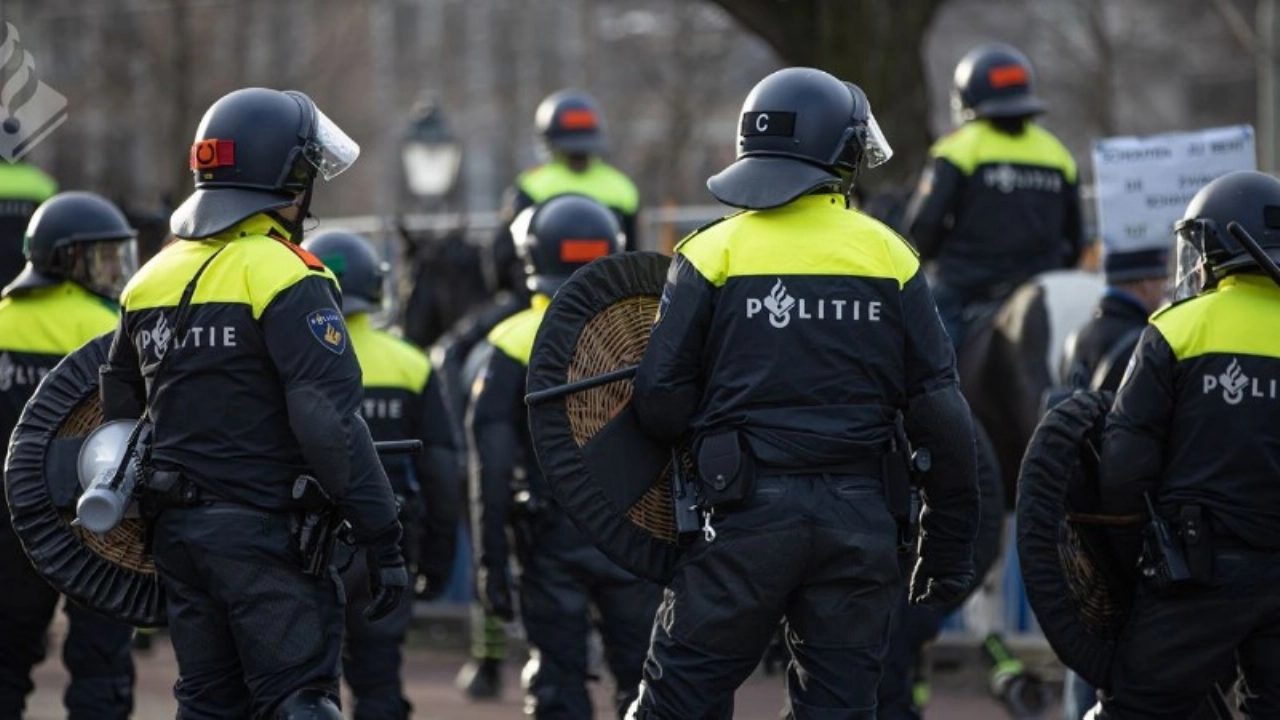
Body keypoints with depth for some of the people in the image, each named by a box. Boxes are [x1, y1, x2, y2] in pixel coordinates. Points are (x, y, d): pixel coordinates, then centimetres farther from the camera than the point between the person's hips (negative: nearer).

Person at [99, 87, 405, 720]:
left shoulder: (152, 278, 12)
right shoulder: (286, 278, -13)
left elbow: (118, 409, 20)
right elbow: (330, 423, -19)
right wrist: (382, 539, -17)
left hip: (176, 529, 7)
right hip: (265, 534, -7)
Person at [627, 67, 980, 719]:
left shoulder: (715, 252, -2)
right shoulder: (889, 256, 5)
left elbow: (660, 402, -5)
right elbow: (941, 415, 3)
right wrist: (949, 546, 10)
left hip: (749, 512, -2)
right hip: (862, 517, 2)